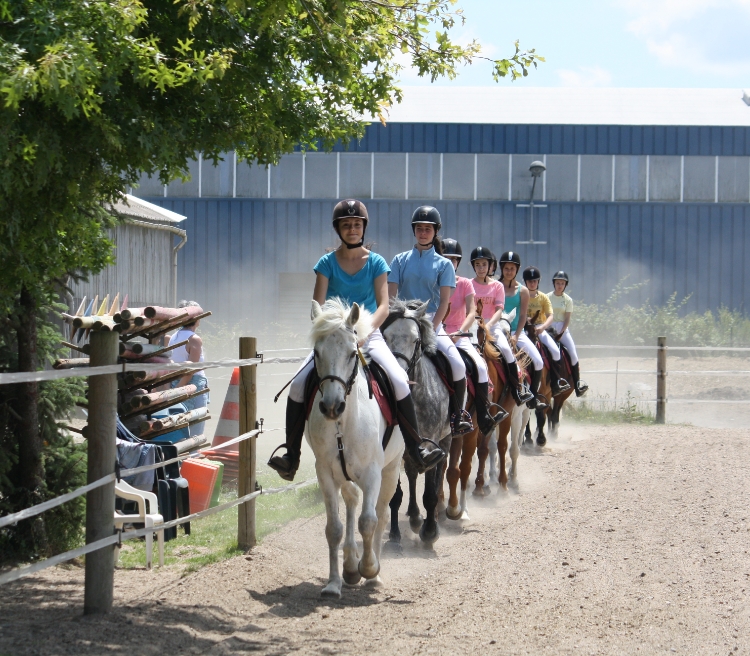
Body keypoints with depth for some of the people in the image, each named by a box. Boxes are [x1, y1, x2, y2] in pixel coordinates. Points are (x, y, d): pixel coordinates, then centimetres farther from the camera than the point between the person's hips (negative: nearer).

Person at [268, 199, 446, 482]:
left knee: (400, 381, -23)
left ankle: (416, 449, -15)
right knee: (298, 384, -18)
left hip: (369, 335, -1)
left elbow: (383, 306, -5)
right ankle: (291, 456, -12)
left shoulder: (376, 263, 2)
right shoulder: (327, 263, 3)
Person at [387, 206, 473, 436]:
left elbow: (444, 301, -2)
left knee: (458, 365, -22)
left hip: (433, 323, -1)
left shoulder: (443, 264, 5)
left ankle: (458, 415, -7)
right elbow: (390, 296, 3)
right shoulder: (400, 260, 9)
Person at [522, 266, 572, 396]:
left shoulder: (543, 297, 5)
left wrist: (542, 327, -23)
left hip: (540, 329, 1)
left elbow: (550, 316, -4)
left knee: (555, 350, -19)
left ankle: (556, 382, -10)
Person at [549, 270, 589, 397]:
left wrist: (561, 332, -14)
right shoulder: (548, 297, 2)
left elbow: (567, 319, -2)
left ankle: (577, 383, -8)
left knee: (573, 354, -12)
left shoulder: (568, 300, 2)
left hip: (562, 328, 1)